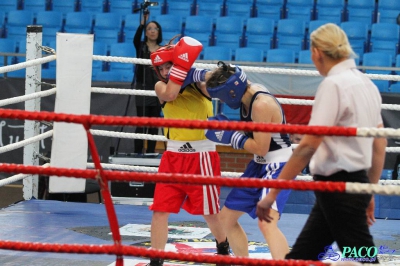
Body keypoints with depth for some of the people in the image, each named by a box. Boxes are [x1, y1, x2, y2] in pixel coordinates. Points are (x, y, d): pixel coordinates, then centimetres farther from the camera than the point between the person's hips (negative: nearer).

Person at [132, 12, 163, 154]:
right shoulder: (141, 47, 1)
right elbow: (136, 38, -21)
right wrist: (142, 23, -35)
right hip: (142, 88, -3)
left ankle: (151, 152, 10)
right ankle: (137, 152, -3)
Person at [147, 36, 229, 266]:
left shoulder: (198, 82, -3)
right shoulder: (161, 86, 4)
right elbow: (170, 94, -19)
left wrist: (200, 75, -45)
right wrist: (182, 63, -24)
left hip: (202, 156, -2)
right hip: (173, 155, 3)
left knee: (210, 212, 9)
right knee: (160, 210, -5)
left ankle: (223, 247, 37)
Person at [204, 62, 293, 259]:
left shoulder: (262, 104, -26)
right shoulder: (248, 90, -1)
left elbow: (261, 148, -23)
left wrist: (230, 136, -16)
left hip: (279, 166, -10)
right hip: (259, 165, 10)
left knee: (266, 223, -31)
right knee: (226, 217, 18)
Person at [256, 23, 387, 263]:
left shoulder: (333, 84, -16)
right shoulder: (367, 84, 10)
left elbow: (309, 146, -21)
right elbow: (380, 146, 13)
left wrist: (273, 192, -19)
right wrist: (370, 192, 22)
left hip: (338, 186, -9)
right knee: (300, 256, 15)